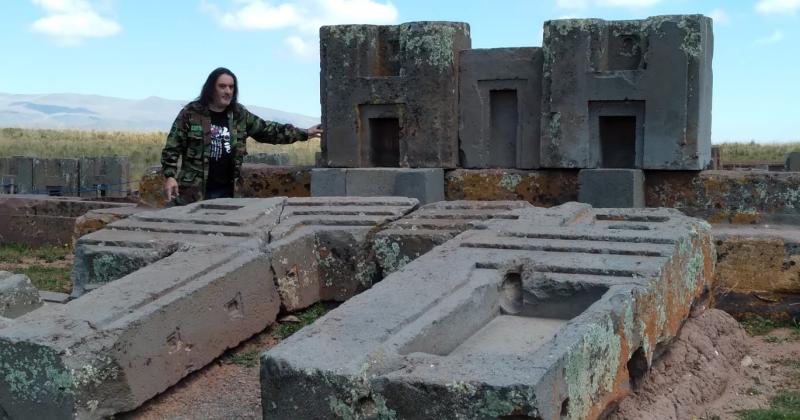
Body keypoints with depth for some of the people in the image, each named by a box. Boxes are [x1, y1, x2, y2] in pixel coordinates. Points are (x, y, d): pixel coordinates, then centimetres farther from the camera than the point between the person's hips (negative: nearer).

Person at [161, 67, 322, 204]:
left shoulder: (240, 115, 10)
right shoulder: (191, 113, -2)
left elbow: (268, 130, 13)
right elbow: (172, 148, -1)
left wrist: (304, 134, 10)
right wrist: (169, 176, -12)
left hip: (226, 192, 4)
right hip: (194, 192, -4)